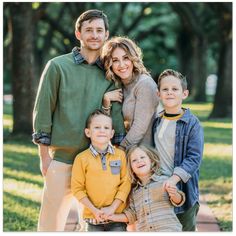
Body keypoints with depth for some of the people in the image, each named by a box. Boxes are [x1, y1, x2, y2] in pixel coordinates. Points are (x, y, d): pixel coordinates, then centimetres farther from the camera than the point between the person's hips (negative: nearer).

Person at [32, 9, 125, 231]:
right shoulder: (57, 66, 2)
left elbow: (116, 113, 7)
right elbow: (42, 110, 0)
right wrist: (44, 155, -3)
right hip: (62, 157, -3)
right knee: (51, 221, -1)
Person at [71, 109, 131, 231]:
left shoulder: (120, 155, 1)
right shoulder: (82, 158, -3)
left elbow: (125, 183, -1)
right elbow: (77, 188, -3)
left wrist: (112, 208, -10)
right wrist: (94, 210, -11)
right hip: (93, 217, -1)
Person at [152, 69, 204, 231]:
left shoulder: (192, 123, -9)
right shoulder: (156, 121, 8)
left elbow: (194, 157, -14)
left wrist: (175, 178, -24)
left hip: (183, 188, -4)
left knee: (186, 229, 6)